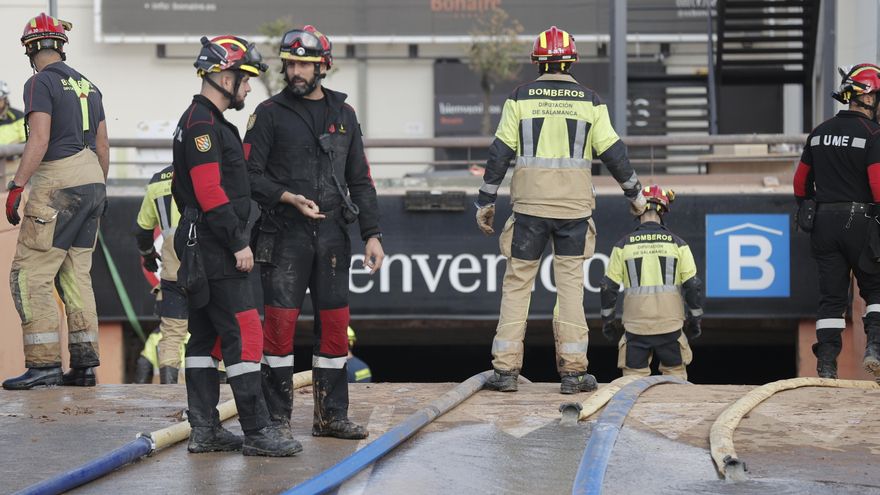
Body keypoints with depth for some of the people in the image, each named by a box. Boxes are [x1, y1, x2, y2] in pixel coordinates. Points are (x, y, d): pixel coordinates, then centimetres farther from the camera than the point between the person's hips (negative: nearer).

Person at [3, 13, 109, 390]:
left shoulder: (41, 83, -8)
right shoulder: (86, 84, 15)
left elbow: (39, 140, -19)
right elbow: (102, 145, 18)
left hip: (58, 183, -8)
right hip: (92, 178, 8)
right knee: (76, 276, 13)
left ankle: (44, 364, -11)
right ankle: (84, 365, 11)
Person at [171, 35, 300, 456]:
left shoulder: (202, 122, 19)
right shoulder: (203, 125, -14)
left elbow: (183, 188, 24)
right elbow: (210, 192, -22)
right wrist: (238, 243, -19)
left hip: (199, 245, 11)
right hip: (213, 248, -11)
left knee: (205, 335, 10)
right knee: (243, 333, -11)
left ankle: (204, 430, 13)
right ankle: (257, 432, -11)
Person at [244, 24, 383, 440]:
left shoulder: (343, 114, 13)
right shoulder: (270, 113, 1)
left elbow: (360, 181, 15)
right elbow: (250, 175, -3)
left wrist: (372, 234, 9)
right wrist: (289, 198, -16)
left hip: (332, 234, 4)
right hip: (284, 236, -4)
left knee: (335, 324, 4)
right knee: (280, 322, -7)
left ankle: (331, 414, 13)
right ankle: (276, 417, 0)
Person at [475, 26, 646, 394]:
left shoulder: (519, 98, 1)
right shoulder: (590, 101, 3)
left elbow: (499, 153, 1)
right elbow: (613, 152, 5)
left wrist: (486, 201, 8)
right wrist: (634, 193, 19)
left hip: (529, 204, -1)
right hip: (575, 206, 1)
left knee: (517, 283, 5)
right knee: (570, 284, 5)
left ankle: (505, 369, 2)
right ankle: (572, 371, 3)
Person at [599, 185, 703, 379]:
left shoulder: (623, 245, 3)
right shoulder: (677, 244, 2)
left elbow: (609, 287, 4)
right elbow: (693, 285, 1)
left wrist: (607, 320, 15)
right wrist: (695, 319, 12)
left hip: (635, 327, 0)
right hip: (670, 325, 0)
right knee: (676, 376, 10)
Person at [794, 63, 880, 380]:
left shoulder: (820, 132, 12)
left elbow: (800, 181, 17)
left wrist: (808, 211, 27)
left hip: (823, 223, 5)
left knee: (831, 295, 7)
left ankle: (826, 365, 2)